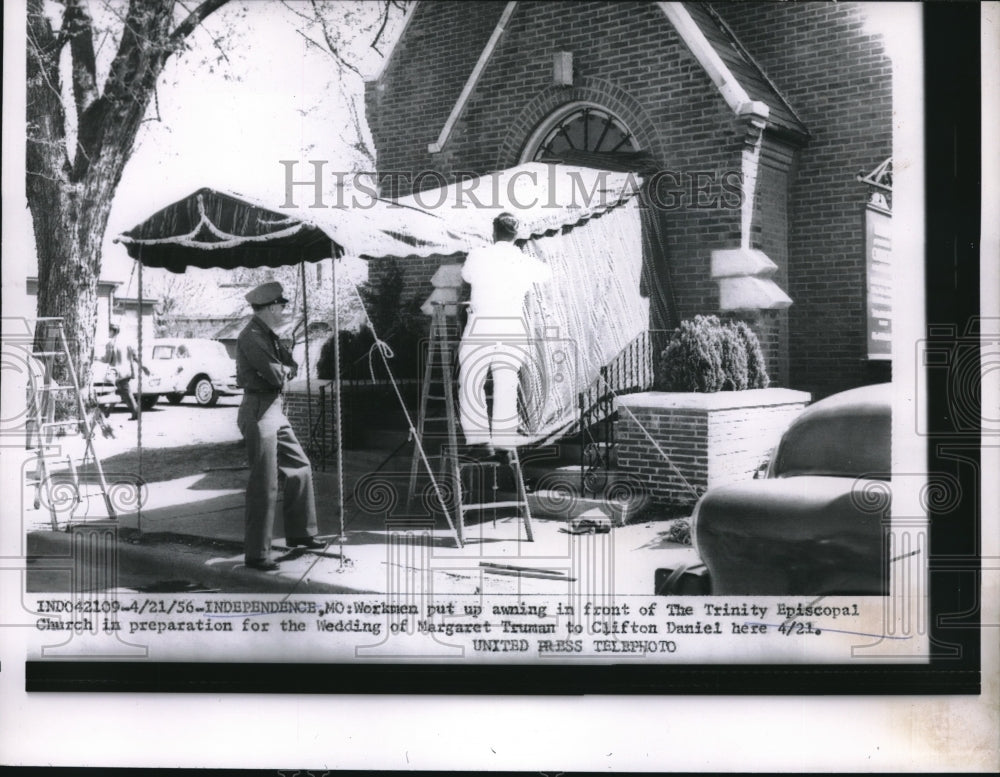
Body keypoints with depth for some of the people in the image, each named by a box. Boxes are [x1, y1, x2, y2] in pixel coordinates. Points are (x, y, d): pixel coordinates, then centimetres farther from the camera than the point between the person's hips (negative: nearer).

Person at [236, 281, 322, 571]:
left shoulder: (268, 335, 15)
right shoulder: (251, 337, -16)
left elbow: (292, 368, 12)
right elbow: (277, 376, -21)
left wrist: (282, 369, -8)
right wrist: (285, 369, 0)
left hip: (275, 411, 10)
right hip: (258, 413, -10)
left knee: (300, 468, 17)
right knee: (264, 485, -7)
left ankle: (299, 533, 30)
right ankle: (256, 555, 1)